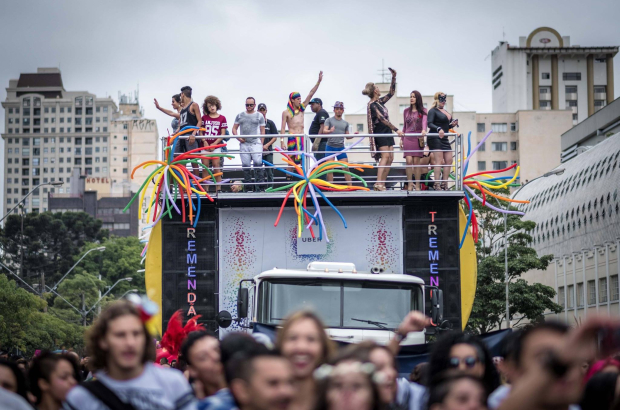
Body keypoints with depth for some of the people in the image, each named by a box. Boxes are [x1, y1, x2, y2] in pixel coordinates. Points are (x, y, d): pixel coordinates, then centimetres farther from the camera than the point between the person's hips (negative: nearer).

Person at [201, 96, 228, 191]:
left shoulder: (222, 118, 3)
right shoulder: (204, 118, 10)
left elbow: (223, 134, -1)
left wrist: (214, 144, -10)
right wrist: (204, 142, -8)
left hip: (216, 145, -2)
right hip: (205, 145, 2)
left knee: (216, 166, -6)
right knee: (205, 166, -1)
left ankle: (218, 188, -3)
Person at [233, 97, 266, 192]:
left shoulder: (259, 116, 7)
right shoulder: (240, 115, 14)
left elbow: (262, 131, 7)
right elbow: (234, 128, 16)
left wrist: (261, 144, 0)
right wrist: (237, 137, -3)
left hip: (256, 143, -3)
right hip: (244, 144, 3)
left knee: (258, 163, -15)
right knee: (246, 166, 4)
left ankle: (260, 186, -11)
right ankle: (247, 186, 11)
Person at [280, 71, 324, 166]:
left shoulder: (301, 109, 12)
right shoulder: (286, 112, 0)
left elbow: (311, 94, 9)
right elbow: (283, 128, -2)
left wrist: (319, 81, 5)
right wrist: (282, 141, -12)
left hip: (301, 139, 4)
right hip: (292, 138, -4)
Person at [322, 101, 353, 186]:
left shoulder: (345, 123, 17)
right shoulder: (329, 120, 5)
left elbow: (347, 136, 18)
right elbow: (324, 131, -10)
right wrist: (330, 131, -31)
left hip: (341, 147, 3)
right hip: (330, 147, -3)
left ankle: (350, 186, -3)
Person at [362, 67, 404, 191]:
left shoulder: (380, 101, 13)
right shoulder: (372, 105, -13)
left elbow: (391, 93, 23)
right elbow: (382, 119, -21)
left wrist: (394, 78, 14)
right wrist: (396, 129, -26)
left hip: (387, 132, 9)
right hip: (380, 133, -9)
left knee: (390, 158, 2)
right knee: (385, 156, -18)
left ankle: (382, 183, 1)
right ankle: (378, 183, -25)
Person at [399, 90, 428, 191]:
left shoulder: (423, 111, 5)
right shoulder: (406, 111, 14)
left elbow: (425, 121, -13)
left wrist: (424, 130, -33)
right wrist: (401, 139, 13)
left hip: (418, 138, -2)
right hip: (407, 138, 2)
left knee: (417, 161, -4)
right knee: (409, 161, -8)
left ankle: (417, 185, 1)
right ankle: (409, 184, -3)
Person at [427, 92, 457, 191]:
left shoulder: (445, 112, 23)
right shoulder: (433, 111, -4)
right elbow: (430, 124, -16)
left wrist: (453, 124, 8)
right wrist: (439, 129, -32)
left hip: (444, 139, 9)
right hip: (435, 138, -9)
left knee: (449, 161, 3)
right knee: (439, 161, -15)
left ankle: (444, 184, 7)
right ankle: (437, 185, -17)